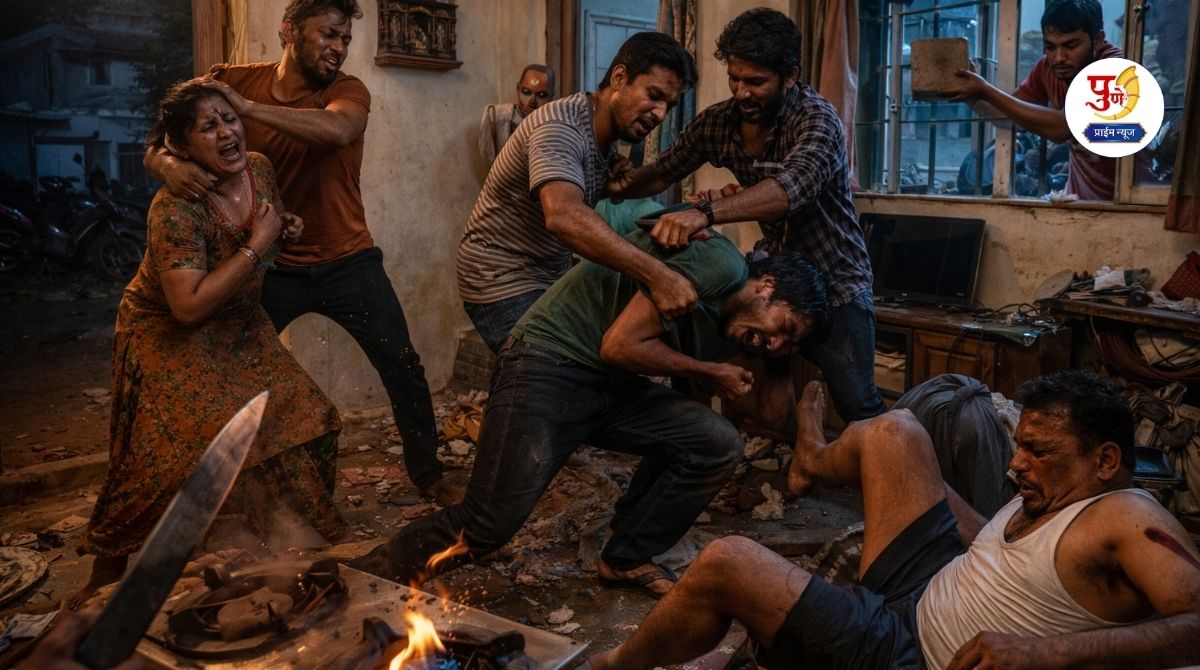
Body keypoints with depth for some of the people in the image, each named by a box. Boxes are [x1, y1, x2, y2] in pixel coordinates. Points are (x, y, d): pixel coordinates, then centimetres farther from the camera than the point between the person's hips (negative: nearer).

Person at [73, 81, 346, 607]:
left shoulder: (259, 169, -8)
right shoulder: (175, 208, -30)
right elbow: (189, 306, -36)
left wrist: (286, 229, -9)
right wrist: (257, 245, -33)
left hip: (239, 328, 7)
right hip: (168, 337, -7)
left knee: (300, 420, 3)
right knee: (162, 461, -9)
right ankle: (104, 575, 15)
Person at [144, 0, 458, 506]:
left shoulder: (347, 90, -8)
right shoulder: (237, 80, -5)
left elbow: (337, 129, -33)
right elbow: (157, 146, -6)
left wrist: (247, 106, -33)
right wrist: (169, 166, -30)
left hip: (347, 260, -1)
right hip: (272, 265, 1)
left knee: (401, 364, -1)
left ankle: (428, 474, 18)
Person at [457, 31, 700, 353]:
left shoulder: (609, 137, 5)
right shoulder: (560, 127, -25)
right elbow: (563, 216, -44)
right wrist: (655, 274, -50)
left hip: (553, 274, 9)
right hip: (503, 280, -9)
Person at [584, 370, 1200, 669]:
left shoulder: (1125, 517, -20)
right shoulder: (1052, 495, 6)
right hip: (924, 589, 9)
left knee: (725, 562, -16)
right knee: (892, 431, 13)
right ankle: (813, 461, 51)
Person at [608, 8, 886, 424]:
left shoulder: (816, 118, -23)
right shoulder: (717, 122, -6)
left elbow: (793, 186, -42)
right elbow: (663, 172, 4)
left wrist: (705, 213, -57)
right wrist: (622, 183, -20)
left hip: (834, 283, -5)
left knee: (859, 410, -4)